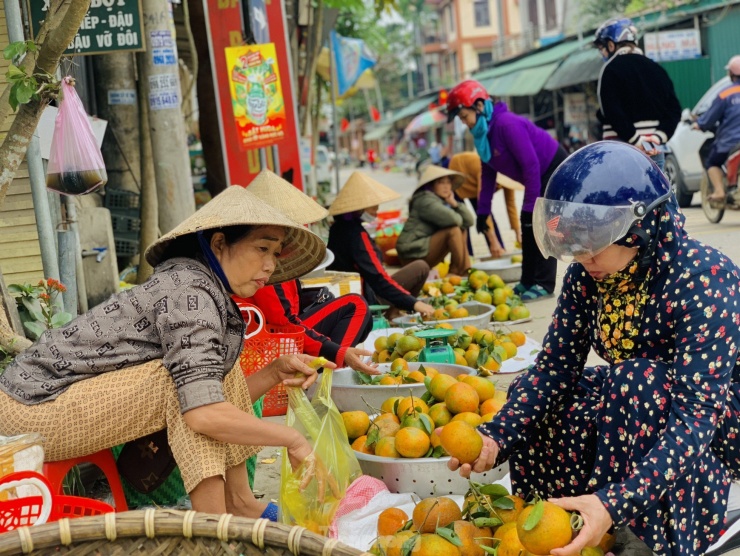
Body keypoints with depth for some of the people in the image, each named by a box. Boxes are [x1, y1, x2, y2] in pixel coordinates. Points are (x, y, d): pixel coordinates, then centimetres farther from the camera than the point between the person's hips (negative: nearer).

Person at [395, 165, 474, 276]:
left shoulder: (445, 201, 15)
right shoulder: (425, 200, -12)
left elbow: (470, 221, 7)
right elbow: (452, 219, -28)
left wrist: (454, 204, -5)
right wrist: (459, 219, -4)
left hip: (425, 252, 10)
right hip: (414, 254, -10)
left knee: (462, 231, 10)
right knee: (454, 230, -20)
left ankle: (466, 270, -5)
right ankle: (458, 271, -15)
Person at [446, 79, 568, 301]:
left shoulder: (507, 124, -28)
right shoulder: (483, 132, 1)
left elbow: (530, 165, -29)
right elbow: (488, 173, 9)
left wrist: (530, 205, -26)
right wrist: (483, 211, 7)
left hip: (555, 170, -10)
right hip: (540, 176, 10)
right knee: (528, 226, 10)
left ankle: (544, 285, -7)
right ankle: (528, 282, 17)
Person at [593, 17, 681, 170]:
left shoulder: (611, 69, -4)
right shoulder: (655, 68, 15)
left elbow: (612, 113, -16)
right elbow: (674, 109, 7)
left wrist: (635, 139, -15)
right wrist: (659, 136, -3)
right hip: (655, 150, 6)